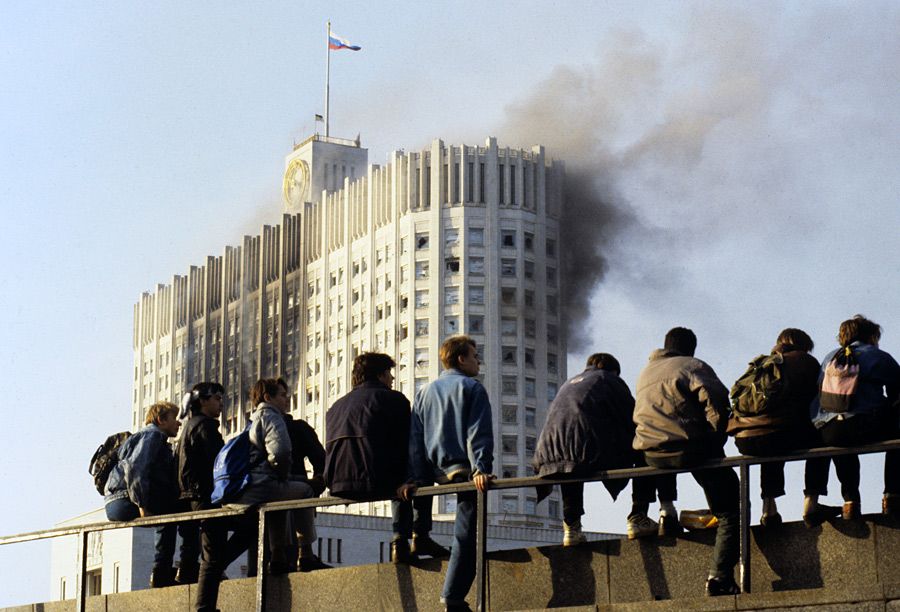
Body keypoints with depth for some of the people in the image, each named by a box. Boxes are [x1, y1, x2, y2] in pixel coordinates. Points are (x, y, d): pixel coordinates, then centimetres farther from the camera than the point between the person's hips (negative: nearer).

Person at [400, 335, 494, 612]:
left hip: (436, 472, 6)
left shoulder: (424, 392, 18)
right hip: (463, 470, -6)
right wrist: (481, 469, -19)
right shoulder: (472, 388, 1)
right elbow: (479, 434, -11)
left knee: (464, 534, 20)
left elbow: (415, 438, 14)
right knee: (465, 536, -7)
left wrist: (415, 478, 11)